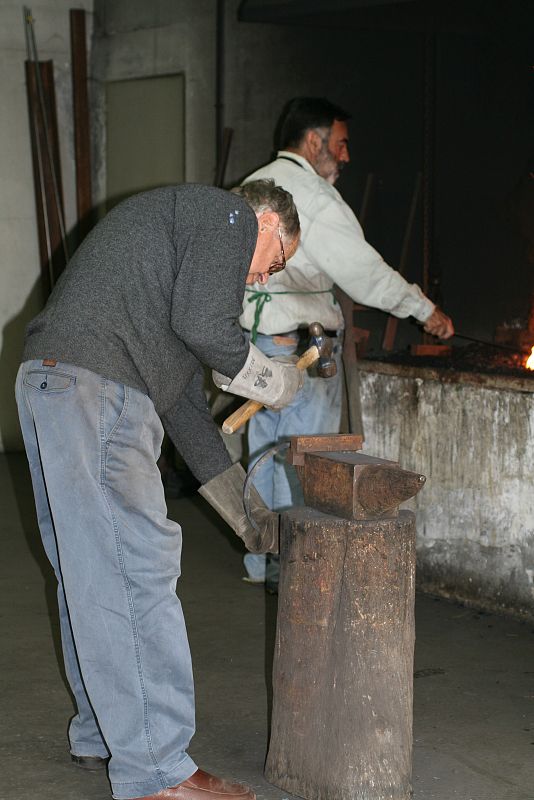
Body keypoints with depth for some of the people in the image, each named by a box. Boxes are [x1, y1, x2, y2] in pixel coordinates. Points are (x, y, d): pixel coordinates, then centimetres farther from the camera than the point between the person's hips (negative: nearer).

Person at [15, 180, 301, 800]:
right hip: (93, 386, -10)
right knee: (137, 569, -8)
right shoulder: (229, 214, 4)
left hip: (51, 381, 10)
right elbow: (203, 325, -13)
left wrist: (243, 505, 32)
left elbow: (183, 401, 31)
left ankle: (100, 736, 28)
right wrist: (271, 381, 7)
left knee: (89, 574, 17)